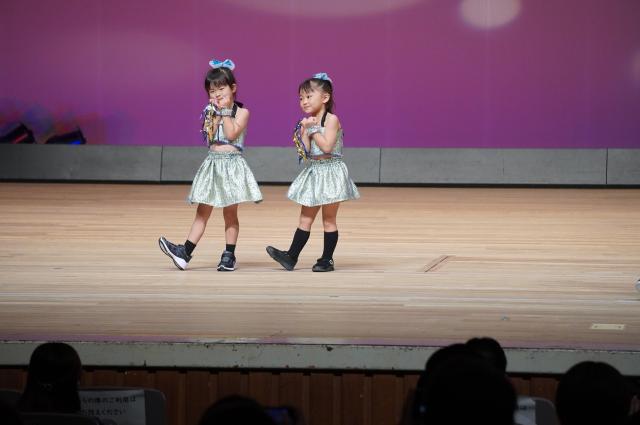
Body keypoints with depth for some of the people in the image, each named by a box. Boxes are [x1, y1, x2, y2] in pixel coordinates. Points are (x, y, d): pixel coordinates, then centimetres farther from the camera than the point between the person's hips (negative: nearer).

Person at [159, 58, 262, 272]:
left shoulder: (241, 112, -3)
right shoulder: (211, 112, 10)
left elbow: (231, 133, -17)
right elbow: (210, 135, -3)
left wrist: (225, 110, -12)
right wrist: (216, 112, -6)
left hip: (232, 163, -4)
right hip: (212, 163, 4)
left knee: (230, 213, 1)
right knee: (202, 211, 2)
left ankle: (229, 255, 7)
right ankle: (185, 252, -4)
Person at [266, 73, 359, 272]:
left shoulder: (331, 119, -12)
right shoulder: (310, 122, 8)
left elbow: (327, 146, -24)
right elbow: (305, 153, 0)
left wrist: (313, 130, -15)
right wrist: (304, 131, -9)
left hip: (330, 172, -7)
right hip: (313, 172, 7)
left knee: (328, 219, 2)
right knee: (305, 219, 8)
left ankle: (327, 260, 7)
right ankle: (291, 257, 7)